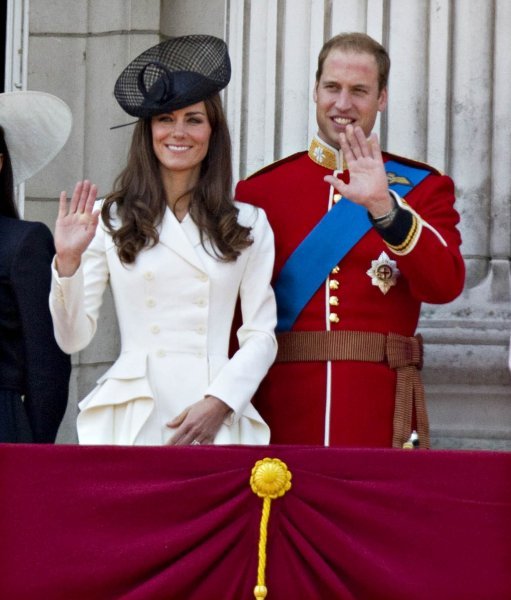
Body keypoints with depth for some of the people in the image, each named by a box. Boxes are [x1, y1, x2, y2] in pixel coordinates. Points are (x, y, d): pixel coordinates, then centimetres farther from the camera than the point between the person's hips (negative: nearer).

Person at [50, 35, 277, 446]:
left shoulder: (249, 225, 10)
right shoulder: (111, 220, 7)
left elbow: (261, 335, 6)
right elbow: (73, 338, 4)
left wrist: (218, 402, -8)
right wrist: (68, 263, -11)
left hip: (217, 416, 1)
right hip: (132, 419, 0)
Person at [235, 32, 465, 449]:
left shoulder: (422, 187, 7)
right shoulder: (260, 189, 8)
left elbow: (445, 284, -11)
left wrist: (384, 208, -23)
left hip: (381, 414, -1)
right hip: (284, 412, 1)